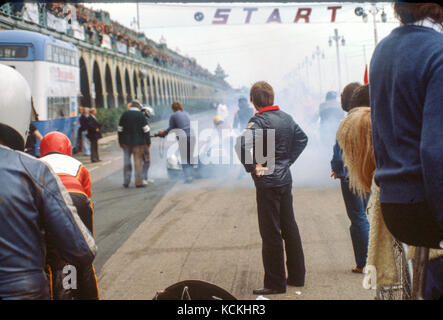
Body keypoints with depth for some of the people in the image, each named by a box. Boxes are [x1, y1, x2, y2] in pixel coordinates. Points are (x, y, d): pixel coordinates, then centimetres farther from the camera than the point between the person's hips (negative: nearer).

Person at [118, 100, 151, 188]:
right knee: (138, 161, 2)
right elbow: (146, 130, -7)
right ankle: (139, 182, 2)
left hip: (126, 142, 3)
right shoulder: (141, 115, -6)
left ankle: (126, 181, 13)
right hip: (138, 142, -3)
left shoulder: (124, 114, 3)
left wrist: (120, 142, 11)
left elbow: (120, 129, 4)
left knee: (127, 161, 11)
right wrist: (148, 142, -1)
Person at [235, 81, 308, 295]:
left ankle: (275, 283, 6)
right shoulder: (286, 118, 6)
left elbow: (242, 144, -32)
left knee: (271, 233, 0)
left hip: (267, 183, -7)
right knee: (289, 228, 16)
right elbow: (302, 139, 20)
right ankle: (296, 276, 25)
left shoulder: (259, 121, -17)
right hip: (285, 179, 7)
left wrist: (252, 167, -18)